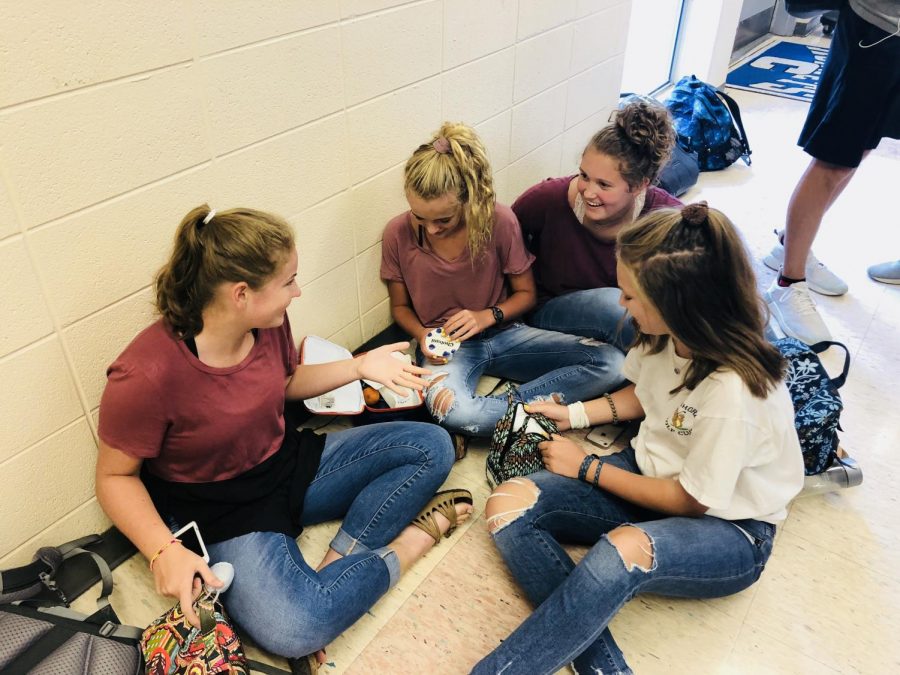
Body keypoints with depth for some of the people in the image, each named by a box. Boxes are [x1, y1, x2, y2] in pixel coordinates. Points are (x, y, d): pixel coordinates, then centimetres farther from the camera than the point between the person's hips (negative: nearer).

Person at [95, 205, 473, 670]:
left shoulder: (268, 323, -9)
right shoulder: (146, 376, -28)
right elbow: (115, 476, -14)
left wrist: (360, 367, 0)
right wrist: (164, 552, -28)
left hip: (293, 465, 6)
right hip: (222, 511, -6)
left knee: (432, 447, -2)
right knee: (291, 629, -33)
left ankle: (338, 560, -12)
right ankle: (408, 540, -7)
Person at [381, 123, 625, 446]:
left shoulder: (500, 221, -14)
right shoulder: (398, 234, -11)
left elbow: (526, 293, 1)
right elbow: (400, 306, 6)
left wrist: (487, 316, -18)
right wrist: (422, 336, -15)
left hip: (501, 333, 2)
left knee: (611, 363, -18)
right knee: (450, 409, -40)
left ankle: (504, 407, -21)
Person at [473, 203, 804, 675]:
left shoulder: (731, 390, -31)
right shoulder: (668, 333, -10)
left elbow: (690, 501, -17)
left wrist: (587, 468, -10)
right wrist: (574, 415, 2)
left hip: (725, 526, -7)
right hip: (653, 475, 7)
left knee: (625, 548, -42)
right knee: (508, 504, -15)